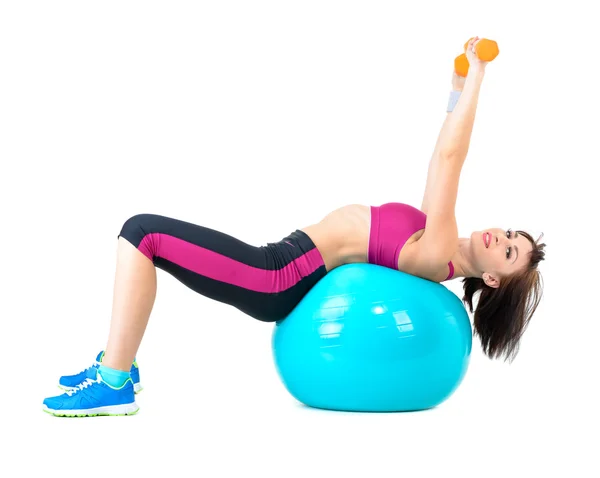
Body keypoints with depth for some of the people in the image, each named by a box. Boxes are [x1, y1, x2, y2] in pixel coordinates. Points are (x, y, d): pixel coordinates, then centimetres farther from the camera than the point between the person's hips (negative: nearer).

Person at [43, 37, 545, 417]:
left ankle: (114, 384, -9)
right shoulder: (441, 243, 10)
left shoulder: (437, 256, -16)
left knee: (142, 232, -13)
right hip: (282, 267, 10)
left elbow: (448, 155, -20)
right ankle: (116, 365, 18)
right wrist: (460, 88, 15)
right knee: (143, 234, 12)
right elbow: (447, 156, 19)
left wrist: (476, 75, -16)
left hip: (277, 279, -10)